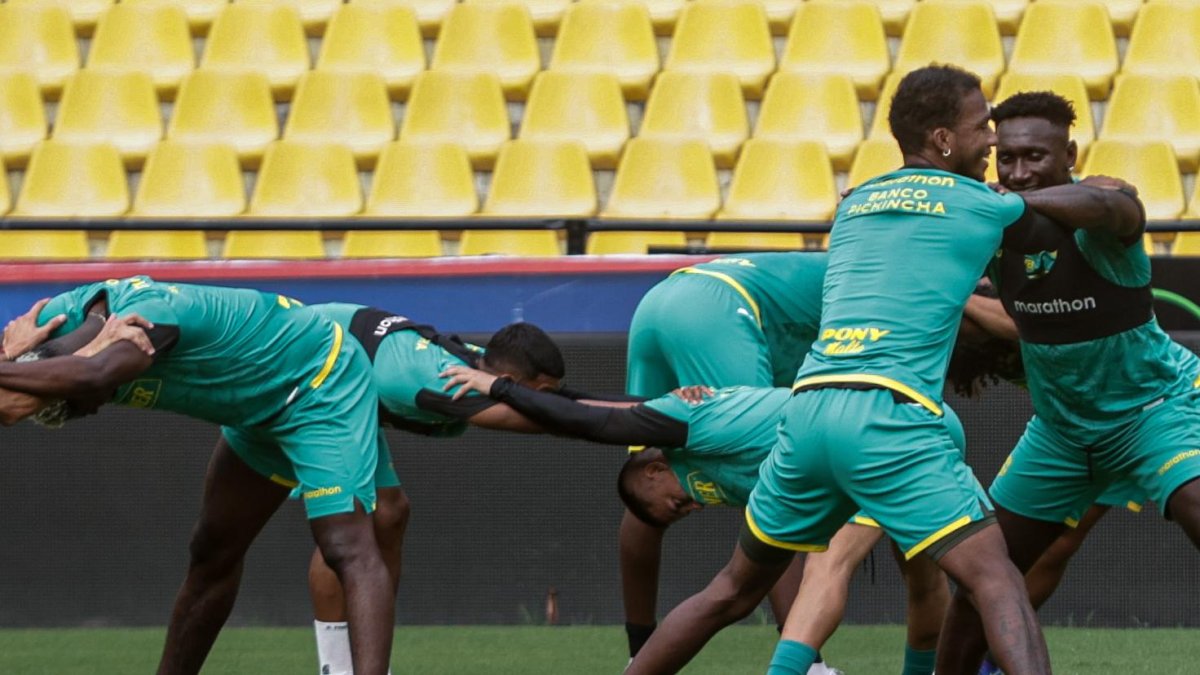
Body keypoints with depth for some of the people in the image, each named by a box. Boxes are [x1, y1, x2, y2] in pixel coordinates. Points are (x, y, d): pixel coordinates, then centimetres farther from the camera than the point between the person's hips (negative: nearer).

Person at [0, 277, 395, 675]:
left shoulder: (145, 314, -39)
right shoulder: (64, 314, -14)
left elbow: (92, 376, -58)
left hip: (321, 387, -9)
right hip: (261, 407, 9)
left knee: (348, 548, -24)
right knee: (213, 554, 17)